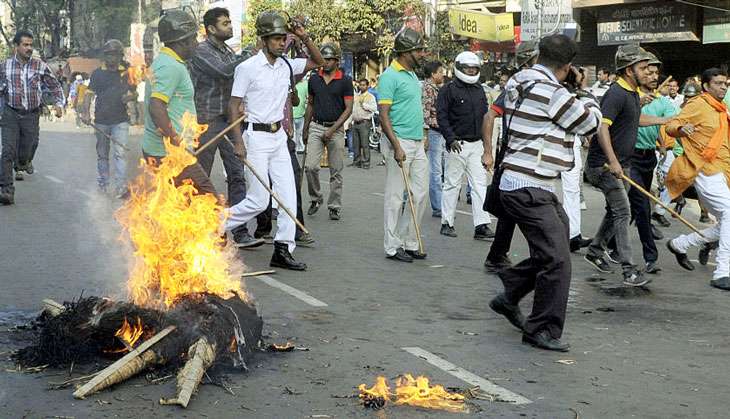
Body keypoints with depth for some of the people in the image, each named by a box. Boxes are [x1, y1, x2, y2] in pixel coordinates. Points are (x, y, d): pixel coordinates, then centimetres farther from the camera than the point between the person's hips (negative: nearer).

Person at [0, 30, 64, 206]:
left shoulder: (41, 66, -1)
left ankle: (23, 163, 50)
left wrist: (59, 103, -7)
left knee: (26, 150, 11)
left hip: (32, 115, 1)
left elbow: (55, 86, 6)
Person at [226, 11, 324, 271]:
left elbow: (318, 62, 17)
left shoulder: (287, 65, 6)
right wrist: (238, 142, -16)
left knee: (288, 195, 2)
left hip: (279, 137, 6)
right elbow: (234, 106, -10)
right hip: (257, 137, -6)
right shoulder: (248, 68, -11)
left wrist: (304, 37, 1)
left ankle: (283, 250, 7)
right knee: (259, 200, -6)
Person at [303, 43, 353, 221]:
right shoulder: (314, 78, 6)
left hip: (336, 128, -2)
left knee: (336, 171, 4)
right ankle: (315, 198, 12)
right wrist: (305, 130, 14)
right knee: (310, 166, -9)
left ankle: (334, 206, 13)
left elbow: (348, 109, -7)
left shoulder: (345, 80, -5)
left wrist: (333, 129, -15)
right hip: (316, 127, 2)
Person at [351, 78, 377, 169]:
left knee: (365, 144, -8)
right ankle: (356, 161, 17)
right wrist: (351, 120, 20)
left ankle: (366, 163, -5)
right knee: (355, 144, 9)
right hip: (355, 123, 7)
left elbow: (374, 108, -16)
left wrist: (364, 104, -18)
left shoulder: (370, 97, -2)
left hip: (364, 123, -7)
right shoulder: (356, 96, 19)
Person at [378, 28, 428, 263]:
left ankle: (409, 242, 18)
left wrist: (421, 139, 19)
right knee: (395, 197, -2)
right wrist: (396, 146, -23)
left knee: (420, 195, 9)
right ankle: (393, 247, 6)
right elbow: (383, 115, -16)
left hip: (417, 143, 9)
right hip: (399, 142, -9)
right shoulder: (390, 76, -11)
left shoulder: (413, 75, 16)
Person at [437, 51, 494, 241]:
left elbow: (485, 115, 21)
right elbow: (442, 116, -10)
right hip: (457, 144, -6)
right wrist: (451, 139, -18)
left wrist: (486, 135, 7)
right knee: (452, 184, 1)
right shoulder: (448, 89, -5)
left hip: (477, 144, 6)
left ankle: (482, 226, -2)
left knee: (480, 185, 0)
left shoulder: (479, 90, 15)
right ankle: (447, 223, 11)